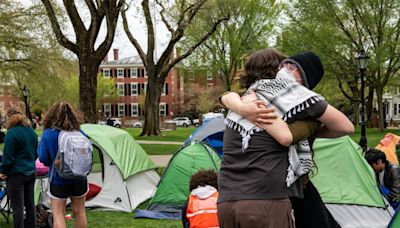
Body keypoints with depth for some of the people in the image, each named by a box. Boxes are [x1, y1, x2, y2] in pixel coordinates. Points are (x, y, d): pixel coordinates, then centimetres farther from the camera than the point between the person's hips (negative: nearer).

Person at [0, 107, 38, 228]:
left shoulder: (12, 133, -16)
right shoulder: (31, 131, 7)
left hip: (16, 174, -8)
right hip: (31, 172, 8)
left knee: (17, 207, -1)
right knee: (30, 204, 16)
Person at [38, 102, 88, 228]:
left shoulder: (48, 134, -12)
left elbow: (43, 158, -10)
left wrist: (53, 164, 10)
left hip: (58, 179, -3)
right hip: (79, 178, 3)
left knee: (58, 214, 3)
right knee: (79, 211, 16)